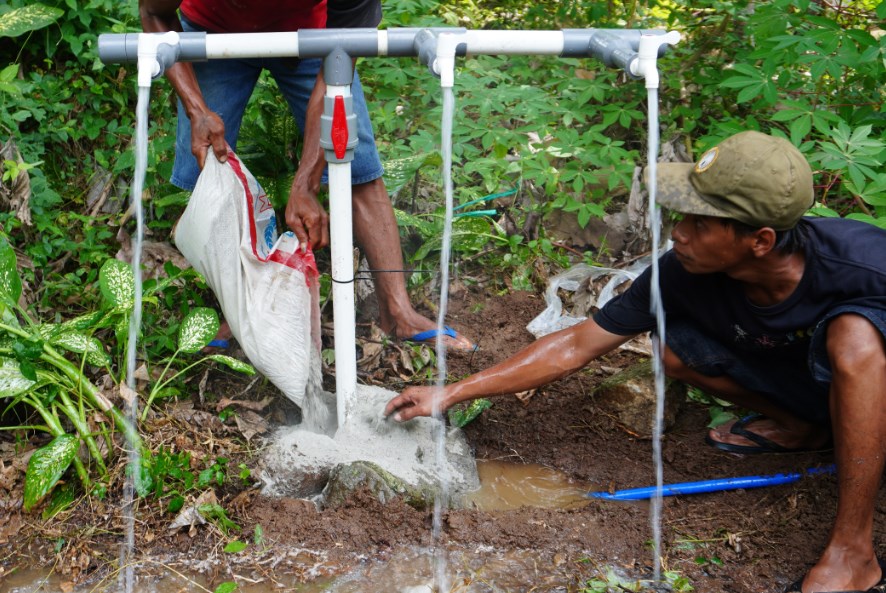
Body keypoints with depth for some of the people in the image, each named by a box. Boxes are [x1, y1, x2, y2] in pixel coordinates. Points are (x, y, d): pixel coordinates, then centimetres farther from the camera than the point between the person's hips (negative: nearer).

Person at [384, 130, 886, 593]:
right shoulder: (684, 273, -25)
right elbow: (575, 347, -17)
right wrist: (450, 394, -17)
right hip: (811, 384, 4)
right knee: (673, 343, -16)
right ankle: (799, 426, 7)